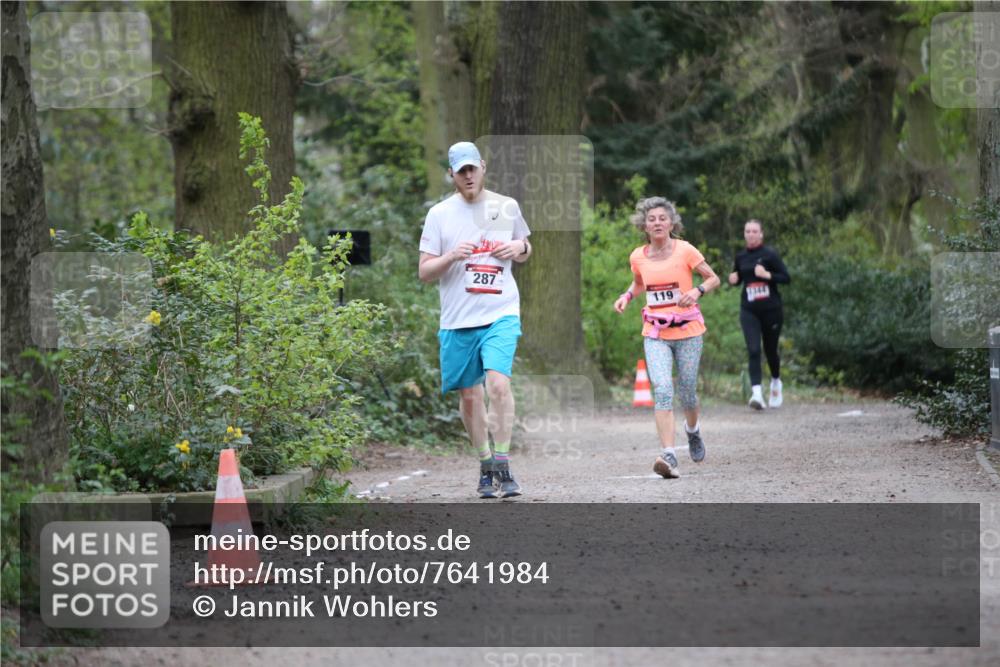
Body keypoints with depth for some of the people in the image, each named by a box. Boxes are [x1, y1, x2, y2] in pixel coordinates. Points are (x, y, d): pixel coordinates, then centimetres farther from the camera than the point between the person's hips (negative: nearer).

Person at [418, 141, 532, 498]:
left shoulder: (507, 207, 8)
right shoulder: (439, 214, 3)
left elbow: (525, 249, 23)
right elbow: (424, 271, 3)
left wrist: (520, 247, 0)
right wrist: (451, 257, -15)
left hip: (501, 313, -1)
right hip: (457, 319, 1)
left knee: (498, 382, -20)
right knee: (469, 395, 8)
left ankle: (502, 465, -14)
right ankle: (486, 467, 24)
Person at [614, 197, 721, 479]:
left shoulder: (685, 251, -7)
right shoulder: (638, 257, 2)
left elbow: (714, 279, 1)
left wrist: (697, 291, -19)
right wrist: (627, 296, 3)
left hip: (688, 330, -1)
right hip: (655, 334, 1)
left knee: (687, 392, 7)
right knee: (662, 389, -17)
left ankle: (693, 430, 43)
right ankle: (669, 456, -25)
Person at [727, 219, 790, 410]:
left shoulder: (770, 254, -6)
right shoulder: (740, 257, 6)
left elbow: (786, 278, -7)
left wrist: (767, 274, -22)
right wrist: (733, 279, -1)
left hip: (771, 309, -2)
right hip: (749, 310, 2)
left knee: (770, 350, 11)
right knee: (753, 351, -13)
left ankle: (776, 382, 40)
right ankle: (756, 393, -21)